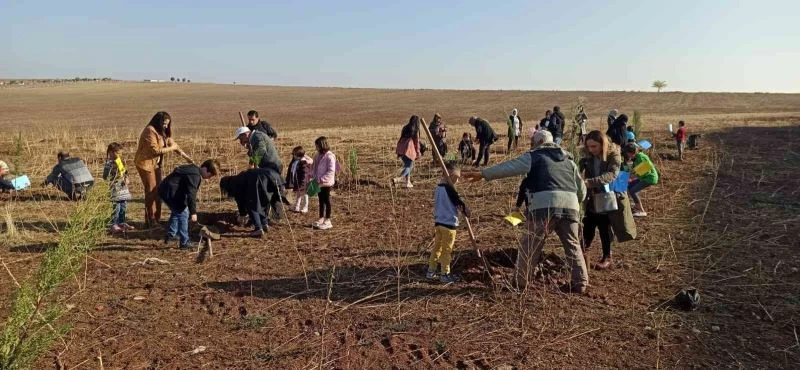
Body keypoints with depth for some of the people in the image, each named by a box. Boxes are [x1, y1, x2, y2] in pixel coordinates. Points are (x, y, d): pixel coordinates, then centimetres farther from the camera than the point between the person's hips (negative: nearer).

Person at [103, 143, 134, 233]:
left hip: (123, 188, 8)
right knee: (116, 208, -6)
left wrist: (126, 178, 6)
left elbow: (125, 172, 23)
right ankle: (114, 225, 2)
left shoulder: (121, 162, 12)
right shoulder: (109, 163, -12)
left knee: (124, 207, 13)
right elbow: (105, 177, -17)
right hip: (115, 189, -8)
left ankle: (122, 223, 25)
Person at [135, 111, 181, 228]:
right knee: (151, 191, -6)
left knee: (157, 191, 10)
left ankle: (156, 219, 19)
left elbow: (172, 143, 13)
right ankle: (150, 221, 0)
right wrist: (171, 148, -13)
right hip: (145, 164, -9)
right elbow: (155, 150, -22)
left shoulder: (162, 132, 10)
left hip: (155, 164, 9)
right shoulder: (150, 131, -17)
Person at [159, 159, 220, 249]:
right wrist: (193, 212, -21)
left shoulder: (193, 169, 14)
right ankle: (184, 242, 0)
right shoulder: (195, 175, -20)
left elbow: (192, 192, 23)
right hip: (170, 193, -11)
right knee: (183, 214, -5)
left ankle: (170, 236, 36)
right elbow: (191, 194, -24)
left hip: (165, 190, 11)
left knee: (176, 212, 26)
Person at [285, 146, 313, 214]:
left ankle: (304, 209, 18)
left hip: (301, 183, -8)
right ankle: (296, 207, 33)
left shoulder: (304, 162, -22)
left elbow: (305, 175, -22)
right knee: (297, 195, 20)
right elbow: (290, 171, 14)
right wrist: (288, 182, 13)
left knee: (303, 196, 7)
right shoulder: (294, 161, 4)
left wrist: (302, 185, -22)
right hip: (295, 183, 8)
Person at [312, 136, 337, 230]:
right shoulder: (319, 155, 10)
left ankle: (327, 221, 8)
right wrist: (315, 178, 5)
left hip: (326, 183, -8)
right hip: (319, 183, 8)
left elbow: (331, 171, -21)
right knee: (321, 201, 15)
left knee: (327, 201, 0)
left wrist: (321, 179, -23)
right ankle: (321, 219, 25)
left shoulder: (329, 156, -16)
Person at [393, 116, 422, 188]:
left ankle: (407, 182, 17)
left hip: (401, 149, 6)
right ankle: (398, 179, -21)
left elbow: (401, 139, 17)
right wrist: (418, 152, 8)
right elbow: (416, 141, 2)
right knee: (409, 166, -2)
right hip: (409, 149, -6)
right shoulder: (415, 130, 2)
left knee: (407, 165, 18)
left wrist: (398, 150, 22)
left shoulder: (405, 128, 17)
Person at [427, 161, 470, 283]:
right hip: (449, 224, -8)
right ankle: (445, 274, 11)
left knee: (437, 247, 16)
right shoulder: (449, 189, -19)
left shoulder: (438, 188, 7)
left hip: (438, 222, 8)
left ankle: (431, 271, 23)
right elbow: (459, 201, -15)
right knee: (447, 250, 3)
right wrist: (466, 210, 3)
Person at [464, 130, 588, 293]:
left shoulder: (534, 156, 11)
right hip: (570, 206, 5)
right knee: (573, 245, 15)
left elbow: (508, 167, 8)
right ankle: (580, 283, 14)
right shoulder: (568, 159, 27)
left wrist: (482, 174, 12)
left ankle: (520, 281, 13)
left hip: (545, 206, -5)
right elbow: (582, 189, 27)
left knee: (531, 245, 6)